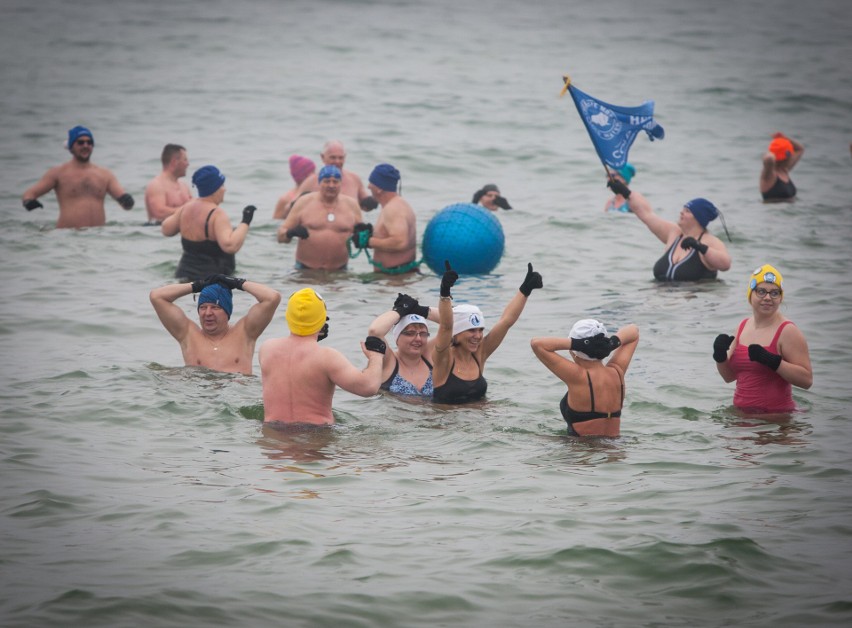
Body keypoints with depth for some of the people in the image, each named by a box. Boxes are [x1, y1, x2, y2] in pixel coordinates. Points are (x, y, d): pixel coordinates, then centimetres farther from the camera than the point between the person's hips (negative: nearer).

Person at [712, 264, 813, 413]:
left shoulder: (787, 332, -9)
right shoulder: (744, 326, 12)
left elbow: (806, 380, -17)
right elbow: (729, 376, 20)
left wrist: (772, 361, -25)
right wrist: (720, 356, -1)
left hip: (776, 416, -6)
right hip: (741, 414, 6)